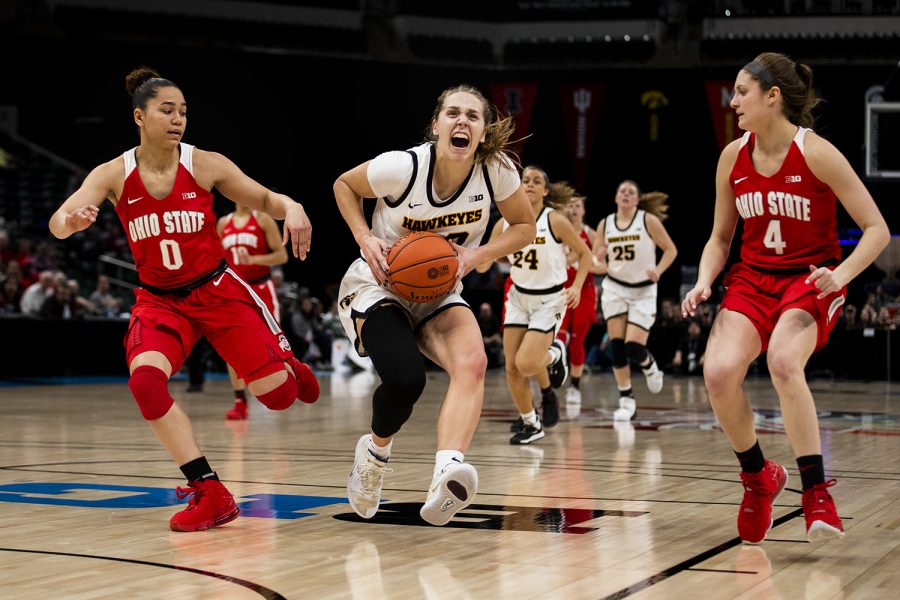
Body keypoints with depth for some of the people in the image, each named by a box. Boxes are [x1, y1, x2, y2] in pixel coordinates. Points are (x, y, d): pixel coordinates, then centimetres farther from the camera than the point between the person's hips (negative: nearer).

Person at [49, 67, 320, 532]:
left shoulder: (206, 165, -10)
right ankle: (210, 494, -19)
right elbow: (58, 223, -20)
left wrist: (291, 207, -23)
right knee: (145, 380, -29)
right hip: (159, 299, 1)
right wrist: (71, 222, -45)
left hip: (217, 290, 0)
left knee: (279, 395, -7)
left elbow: (264, 200, 0)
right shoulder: (113, 175, -9)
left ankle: (287, 368, 36)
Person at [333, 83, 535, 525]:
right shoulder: (402, 167, -22)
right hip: (377, 287, -3)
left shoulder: (497, 171, -15)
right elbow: (344, 185, -2)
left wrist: (475, 256, -14)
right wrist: (365, 239, -17)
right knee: (405, 378, -27)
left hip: (438, 293, 3)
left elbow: (524, 227, 2)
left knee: (472, 362, -28)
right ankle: (374, 451, 7)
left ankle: (447, 472, -45)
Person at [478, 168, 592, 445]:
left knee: (526, 363, -18)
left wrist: (577, 287, -14)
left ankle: (554, 355, 18)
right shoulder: (505, 223, -5)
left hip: (549, 300, -4)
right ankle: (530, 424, 20)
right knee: (512, 369, -1)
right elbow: (483, 265, -2)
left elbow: (584, 253, -2)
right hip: (519, 298, 4)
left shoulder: (555, 221, -15)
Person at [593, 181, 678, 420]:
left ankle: (650, 366, 25)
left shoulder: (648, 221, -7)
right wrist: (600, 263, -13)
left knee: (634, 348, -11)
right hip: (615, 288, 3)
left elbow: (671, 249, -3)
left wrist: (658, 270, -19)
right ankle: (626, 400, 4)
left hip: (643, 292, -3)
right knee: (616, 346, -5)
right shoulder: (605, 225, 3)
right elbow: (594, 259, 10)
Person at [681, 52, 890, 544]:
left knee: (783, 360, -34)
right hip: (753, 278, 4)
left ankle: (816, 494, -23)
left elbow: (877, 230, -11)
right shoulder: (733, 158, 1)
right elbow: (720, 238, 13)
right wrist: (704, 282, -6)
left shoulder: (816, 153, -13)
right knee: (718, 371, -22)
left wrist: (840, 274, -26)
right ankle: (758, 477, 4)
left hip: (810, 281, -4)